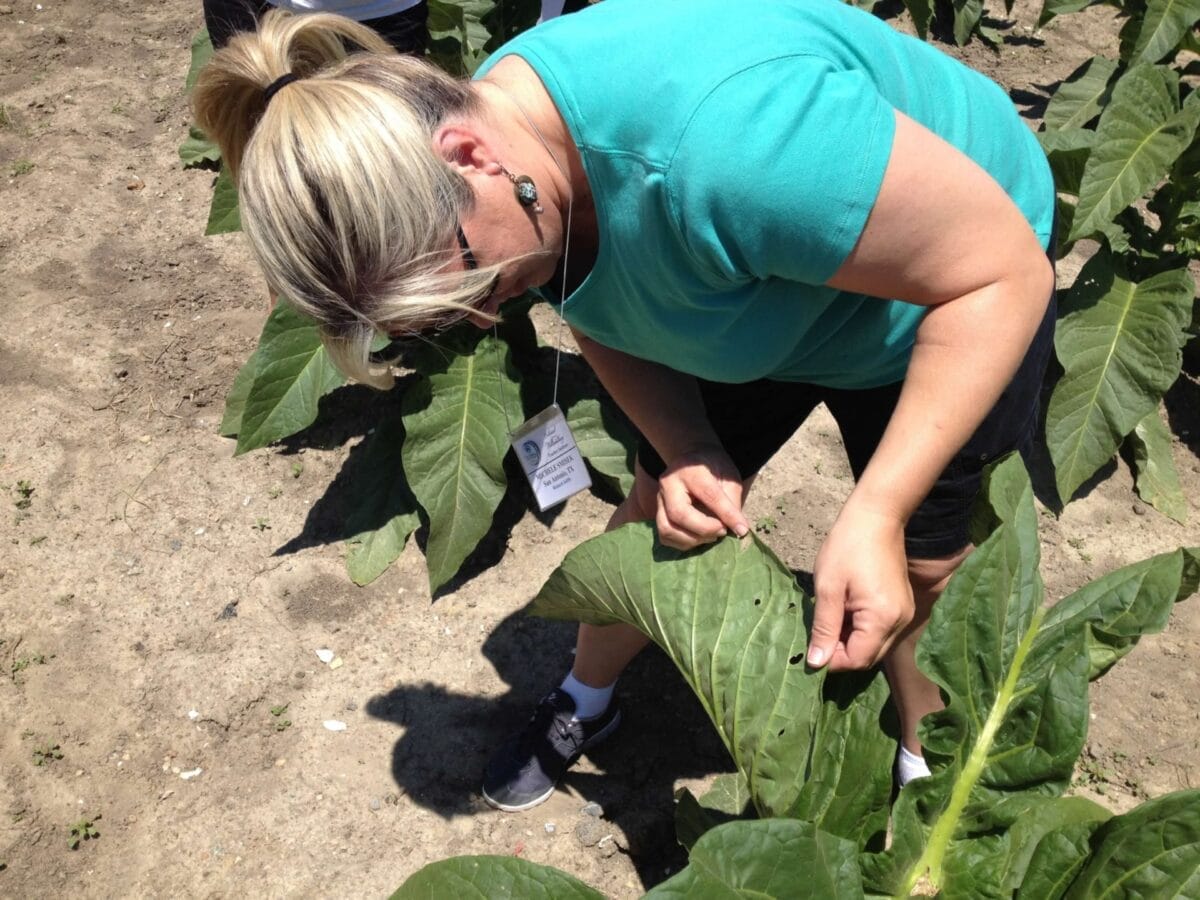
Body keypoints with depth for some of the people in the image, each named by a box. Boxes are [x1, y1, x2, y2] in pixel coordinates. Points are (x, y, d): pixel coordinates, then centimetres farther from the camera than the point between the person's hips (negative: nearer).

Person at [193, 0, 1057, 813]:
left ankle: (926, 759, 38)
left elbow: (1003, 273, -34)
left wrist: (878, 514, -38)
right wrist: (687, 454, -21)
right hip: (759, 296, 5)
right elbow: (608, 317, -3)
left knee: (920, 570, 7)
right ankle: (585, 702, 40)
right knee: (658, 511, 12)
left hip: (944, 304, -4)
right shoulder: (500, 123, -20)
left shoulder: (725, 138, -45)